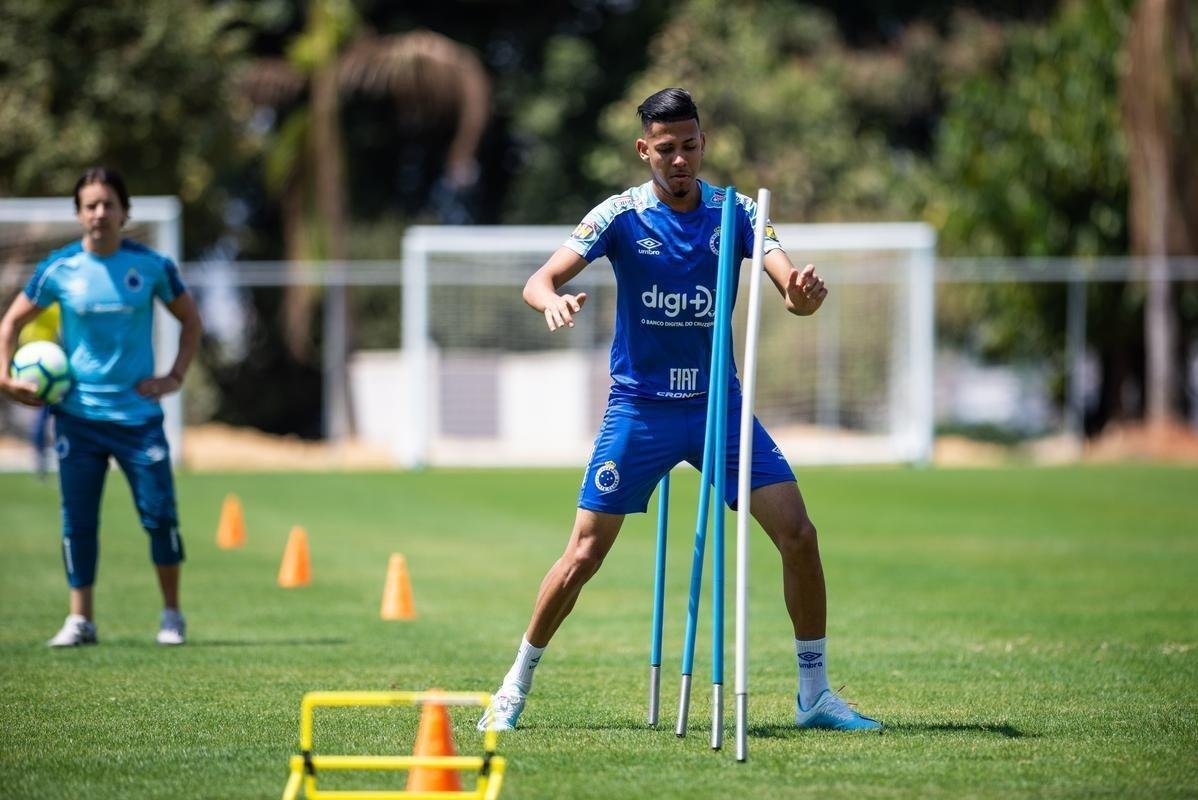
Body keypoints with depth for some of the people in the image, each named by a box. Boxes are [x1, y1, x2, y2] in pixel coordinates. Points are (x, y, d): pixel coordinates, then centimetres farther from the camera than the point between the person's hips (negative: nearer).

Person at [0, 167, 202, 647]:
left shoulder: (151, 266, -2)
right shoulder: (59, 269, -2)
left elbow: (190, 319, 12)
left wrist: (175, 377, 2)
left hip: (138, 412, -1)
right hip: (78, 414, 1)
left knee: (159, 513, -4)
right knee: (78, 520, 0)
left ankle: (172, 616, 11)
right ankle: (80, 620, 11)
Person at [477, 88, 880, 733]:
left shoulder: (733, 212, -3)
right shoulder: (621, 215, -8)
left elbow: (790, 285, -16)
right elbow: (539, 281, -17)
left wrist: (803, 292, -41)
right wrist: (553, 300, -42)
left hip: (719, 402, 2)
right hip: (639, 408, -2)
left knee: (798, 536, -9)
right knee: (584, 556, -4)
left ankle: (814, 693, 3)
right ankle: (516, 687, 14)